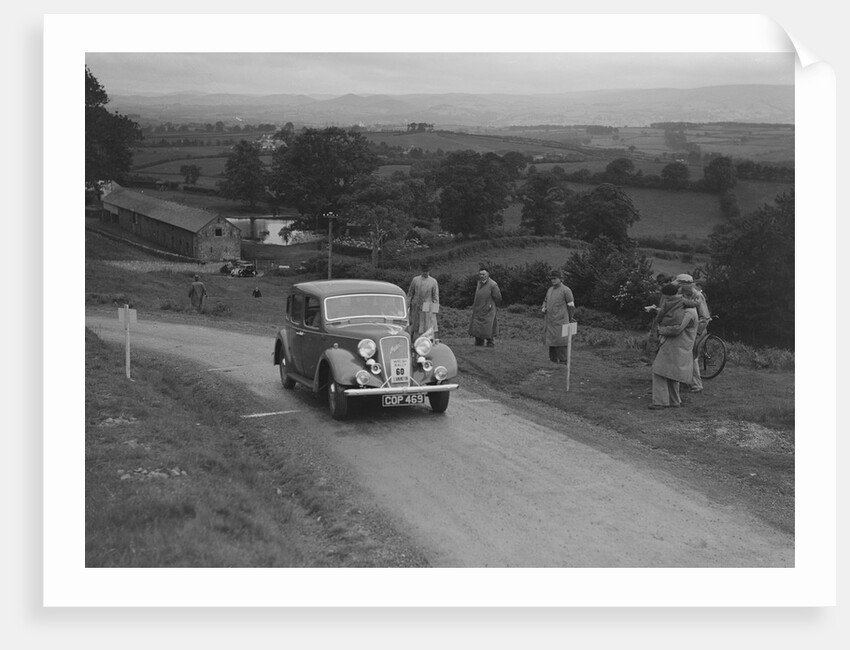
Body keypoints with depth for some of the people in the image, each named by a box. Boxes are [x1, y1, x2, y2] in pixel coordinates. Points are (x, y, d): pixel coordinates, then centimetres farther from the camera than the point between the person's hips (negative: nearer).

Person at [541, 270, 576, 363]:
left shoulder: (566, 290, -6)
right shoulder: (550, 289, 15)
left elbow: (571, 305, -4)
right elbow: (545, 301, 27)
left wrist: (571, 319, 0)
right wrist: (543, 308, 5)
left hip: (560, 321, -7)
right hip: (549, 320, 7)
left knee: (560, 341, -12)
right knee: (551, 340, 9)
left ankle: (563, 361, -8)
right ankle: (553, 359, 17)